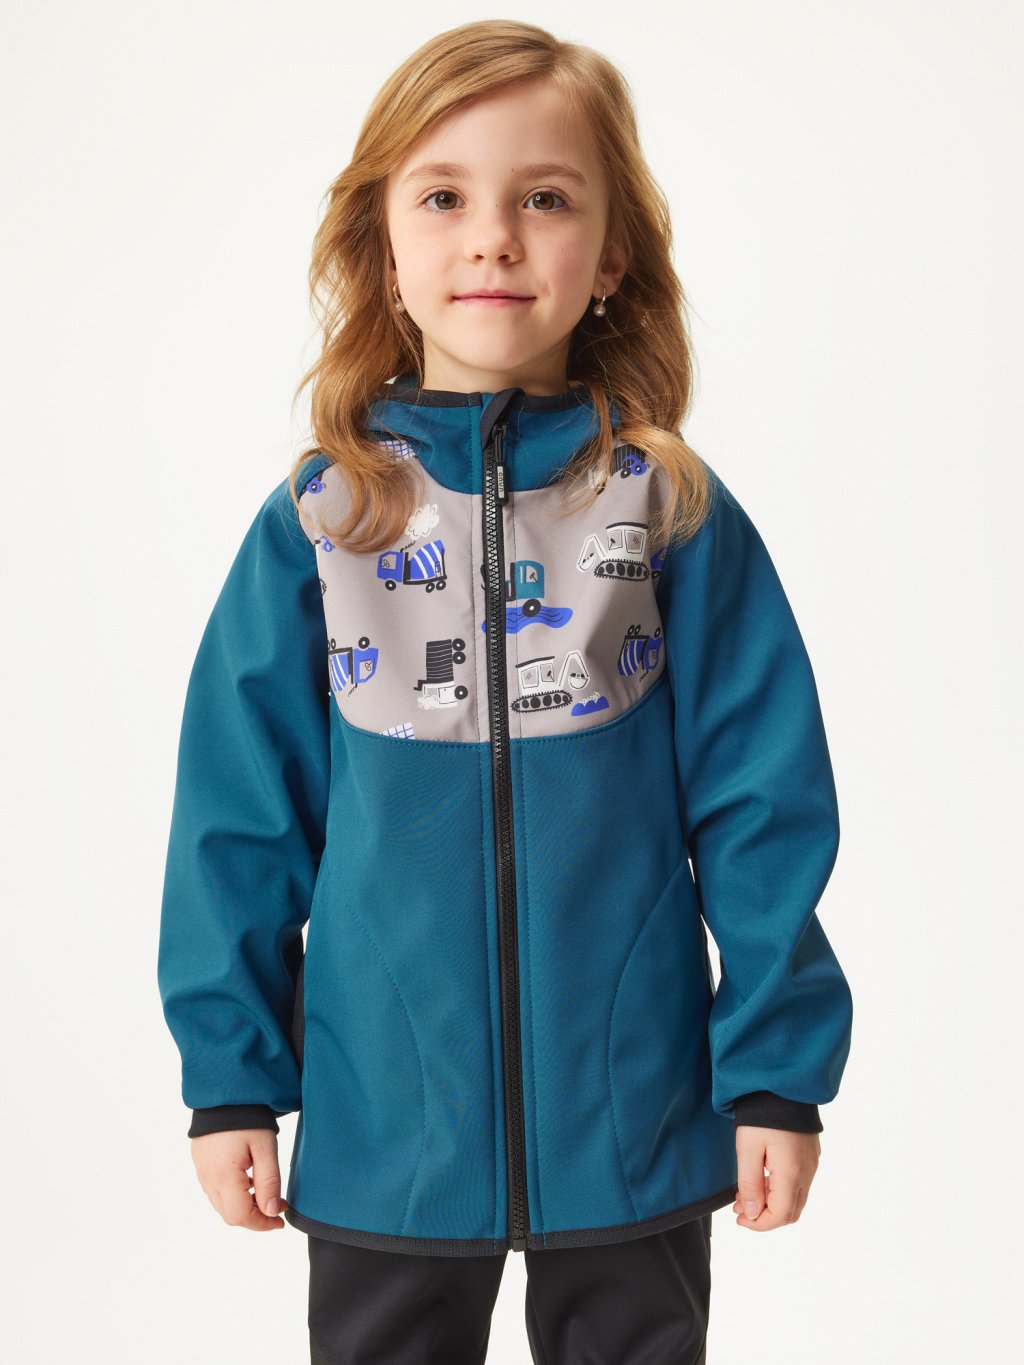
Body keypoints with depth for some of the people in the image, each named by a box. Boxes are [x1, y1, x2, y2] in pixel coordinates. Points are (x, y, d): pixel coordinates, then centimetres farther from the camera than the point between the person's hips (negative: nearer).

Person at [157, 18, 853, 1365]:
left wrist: (780, 1069, -5)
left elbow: (762, 802, -4)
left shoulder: (677, 511, -6)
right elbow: (240, 811, 0)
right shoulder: (315, 520, -4)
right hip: (384, 1119, 1)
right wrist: (230, 1076, 1)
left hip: (634, 1110, 0)